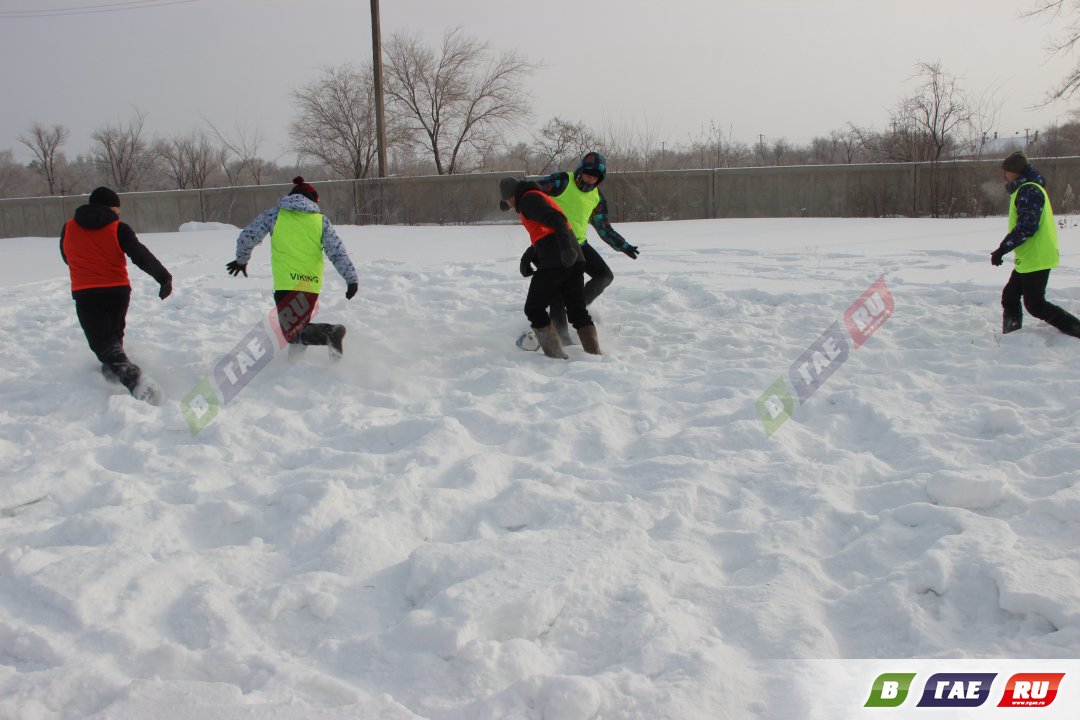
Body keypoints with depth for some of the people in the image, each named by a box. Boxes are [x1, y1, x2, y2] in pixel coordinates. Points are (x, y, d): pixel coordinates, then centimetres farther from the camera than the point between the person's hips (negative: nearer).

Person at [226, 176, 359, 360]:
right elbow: (337, 252, 1)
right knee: (300, 322, 26)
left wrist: (241, 260, 24)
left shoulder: (274, 214, 7)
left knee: (292, 332, -2)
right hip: (312, 284, 4)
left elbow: (247, 236, 7)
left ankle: (329, 332, -24)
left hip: (286, 283, -3)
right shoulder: (321, 220, 10)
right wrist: (351, 279, 2)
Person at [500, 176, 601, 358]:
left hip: (554, 262, -8)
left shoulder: (528, 199, -2)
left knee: (534, 309, 5)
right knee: (578, 311, 11)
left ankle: (556, 355, -2)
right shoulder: (540, 197, 28)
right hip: (574, 260, 9)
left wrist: (565, 247, -31)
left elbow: (556, 219, -18)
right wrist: (528, 259, 24)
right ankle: (595, 355, 2)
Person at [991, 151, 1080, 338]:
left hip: (1035, 259, -11)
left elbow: (1026, 227, -25)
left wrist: (1002, 249, -20)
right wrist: (1004, 249, 18)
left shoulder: (1028, 190, -17)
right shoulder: (1024, 189, 17)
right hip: (1028, 259, 11)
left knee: (1035, 305, -6)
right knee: (1010, 297, 15)